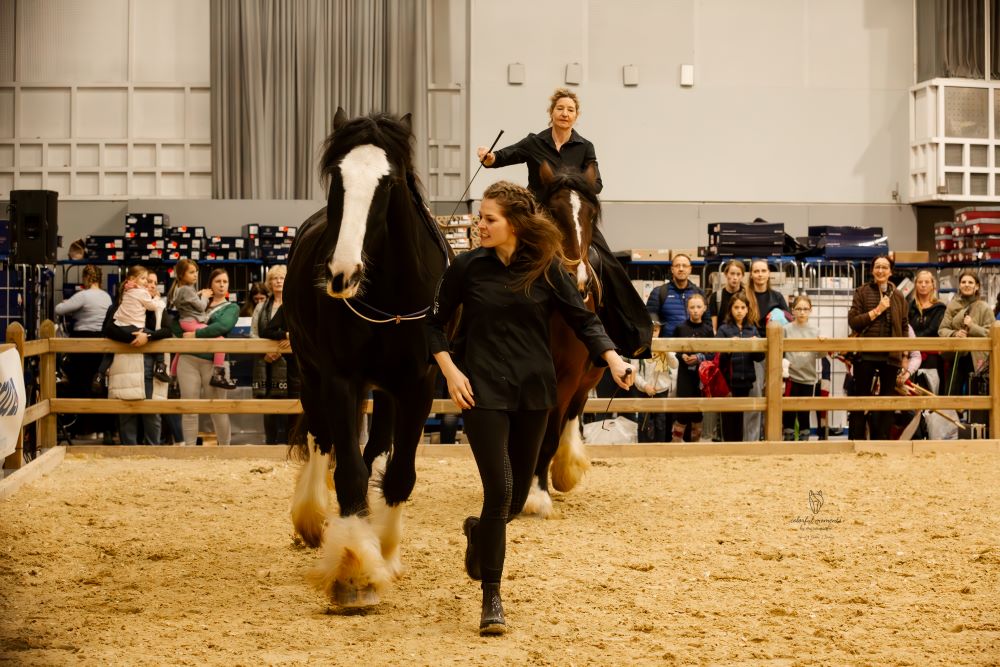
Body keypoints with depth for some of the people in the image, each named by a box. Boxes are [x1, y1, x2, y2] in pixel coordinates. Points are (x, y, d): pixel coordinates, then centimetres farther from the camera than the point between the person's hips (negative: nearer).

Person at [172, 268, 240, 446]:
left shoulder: (232, 308, 9)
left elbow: (222, 326, -12)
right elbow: (174, 324, 13)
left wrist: (195, 334, -13)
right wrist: (184, 334, -6)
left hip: (213, 361, -2)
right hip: (188, 358, 2)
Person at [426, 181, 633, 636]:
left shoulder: (546, 269, -1)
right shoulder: (467, 268, -3)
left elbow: (582, 318, 1)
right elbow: (435, 322, 6)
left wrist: (612, 359, -14)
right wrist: (450, 370, -8)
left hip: (532, 391, 2)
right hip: (482, 390, -2)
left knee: (517, 496, 11)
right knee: (498, 490, -12)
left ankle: (479, 531, 47)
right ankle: (491, 597, 0)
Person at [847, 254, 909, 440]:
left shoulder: (898, 296, 10)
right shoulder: (862, 292, 3)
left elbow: (904, 327, 12)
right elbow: (853, 322, -6)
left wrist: (904, 356, 8)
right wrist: (877, 310, -13)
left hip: (891, 356, 2)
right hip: (866, 355, -2)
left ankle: (882, 440, 13)